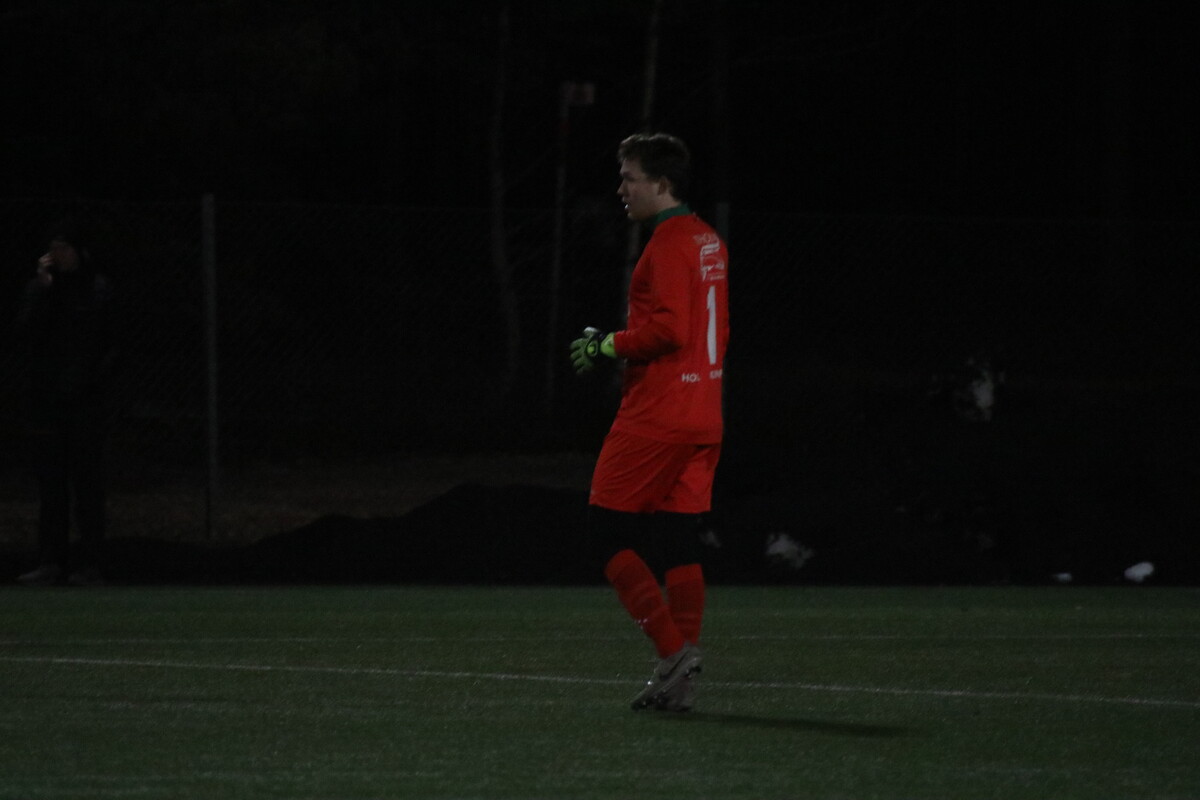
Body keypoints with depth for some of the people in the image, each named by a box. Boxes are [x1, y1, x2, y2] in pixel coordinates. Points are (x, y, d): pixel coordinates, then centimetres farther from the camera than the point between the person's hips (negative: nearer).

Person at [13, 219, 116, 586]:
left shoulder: (99, 290, 2)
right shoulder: (39, 287, 7)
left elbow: (112, 342, 5)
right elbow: (25, 333, -5)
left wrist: (97, 374, -9)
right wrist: (42, 290, -12)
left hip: (84, 396, -2)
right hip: (47, 396, 2)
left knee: (86, 479, -2)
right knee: (49, 478, 2)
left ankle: (88, 561, 1)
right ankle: (51, 560, 4)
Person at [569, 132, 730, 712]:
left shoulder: (668, 245, -13)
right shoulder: (709, 242, 16)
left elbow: (669, 328, -22)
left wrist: (607, 346, -10)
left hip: (657, 418, -9)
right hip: (702, 418, 9)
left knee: (609, 527, -1)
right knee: (679, 543, 7)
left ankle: (672, 649, -11)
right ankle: (680, 682, 4)